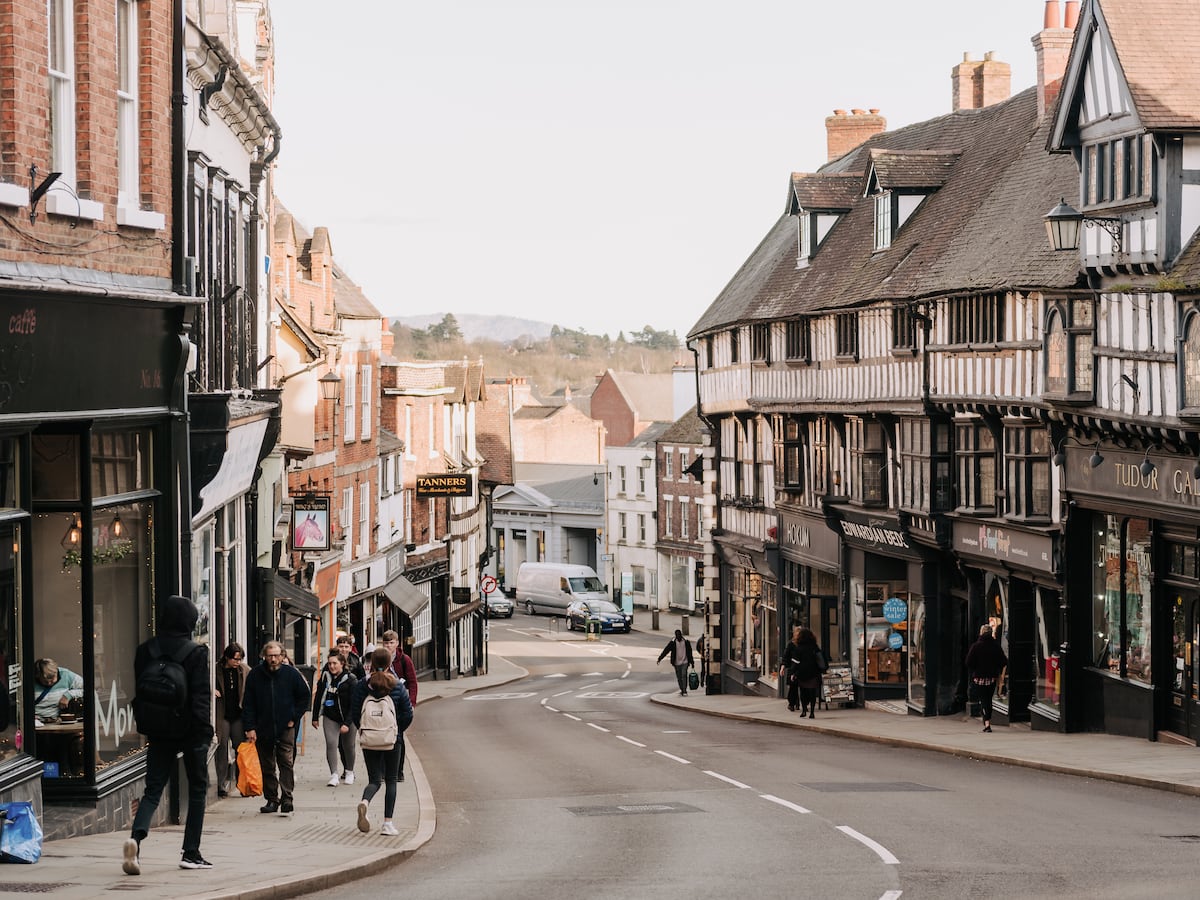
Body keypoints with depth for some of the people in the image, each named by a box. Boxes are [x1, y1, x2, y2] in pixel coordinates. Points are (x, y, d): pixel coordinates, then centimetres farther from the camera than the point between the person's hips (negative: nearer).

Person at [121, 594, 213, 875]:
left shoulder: (145, 651, 2)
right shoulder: (196, 653, -12)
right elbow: (200, 696, -14)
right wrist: (205, 730, -7)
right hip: (191, 731, -3)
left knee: (153, 789, 6)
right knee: (197, 789, 12)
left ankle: (136, 837, -21)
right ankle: (191, 853, 11)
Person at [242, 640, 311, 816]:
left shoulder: (291, 673, -2)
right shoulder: (255, 675, 0)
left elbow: (304, 696, 10)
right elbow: (248, 704, 4)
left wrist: (295, 718, 3)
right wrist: (250, 727, -3)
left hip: (286, 729, -2)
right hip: (263, 729, 2)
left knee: (286, 764, -8)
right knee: (266, 767, 8)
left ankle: (287, 799, -12)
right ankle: (271, 800, 16)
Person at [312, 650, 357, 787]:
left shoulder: (350, 680, -13)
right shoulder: (325, 677, -1)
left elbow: (354, 704, -14)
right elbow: (318, 697, 9)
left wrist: (347, 723, -21)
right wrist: (315, 718, 9)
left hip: (347, 718, -2)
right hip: (330, 718, 2)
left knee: (348, 746, 10)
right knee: (331, 743, -13)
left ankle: (349, 772, 33)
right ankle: (334, 775, -14)